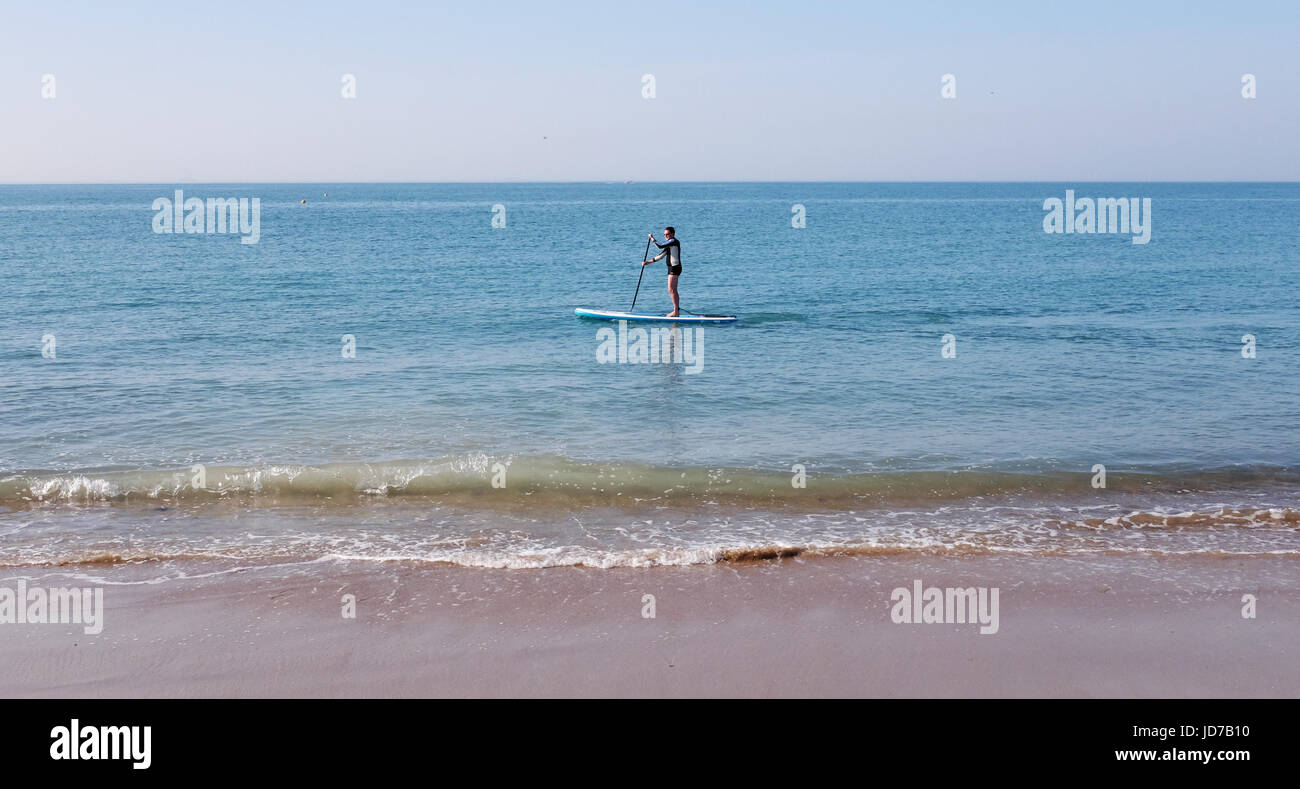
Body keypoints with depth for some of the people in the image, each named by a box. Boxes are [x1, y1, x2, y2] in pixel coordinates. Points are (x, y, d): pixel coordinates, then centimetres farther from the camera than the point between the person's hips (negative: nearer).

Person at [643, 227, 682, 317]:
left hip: (675, 267, -10)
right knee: (673, 290, 12)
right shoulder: (670, 243, 20)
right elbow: (661, 256, 22)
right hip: (672, 268, 10)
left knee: (671, 290, -12)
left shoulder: (673, 241, -10)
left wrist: (653, 239, -4)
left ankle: (676, 311, -13)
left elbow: (660, 246, -19)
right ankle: (677, 311, 16)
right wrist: (648, 262, 19)